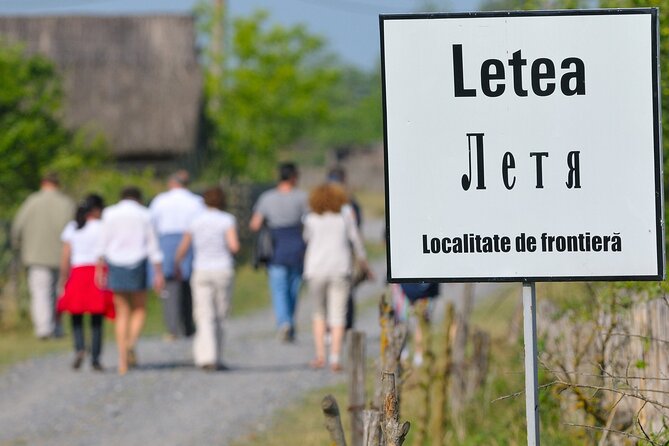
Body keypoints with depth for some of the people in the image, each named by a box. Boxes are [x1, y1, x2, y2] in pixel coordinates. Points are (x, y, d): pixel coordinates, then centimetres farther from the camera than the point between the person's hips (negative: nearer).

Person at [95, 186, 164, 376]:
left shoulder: (110, 213, 6)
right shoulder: (144, 215, 4)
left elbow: (103, 244, -1)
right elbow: (153, 246, 0)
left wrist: (99, 269, -1)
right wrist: (159, 273, 1)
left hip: (115, 266, 1)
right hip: (137, 265, -1)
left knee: (122, 313, 7)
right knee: (139, 310, 12)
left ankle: (123, 362, -2)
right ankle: (131, 344, -17)